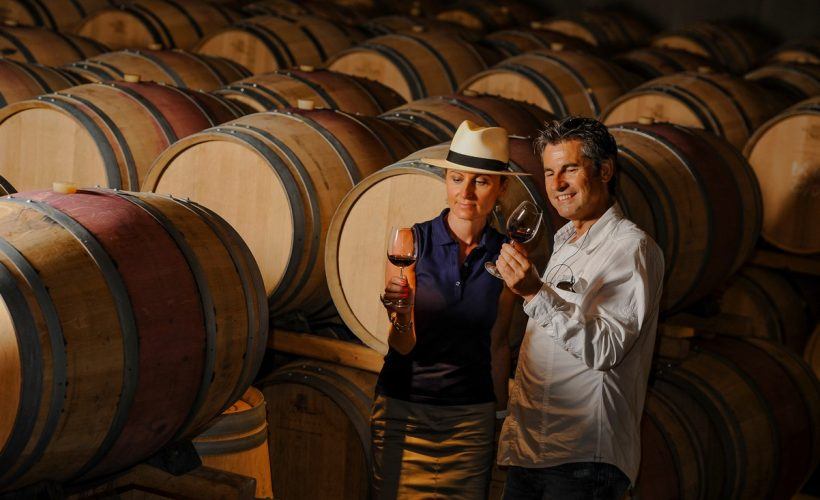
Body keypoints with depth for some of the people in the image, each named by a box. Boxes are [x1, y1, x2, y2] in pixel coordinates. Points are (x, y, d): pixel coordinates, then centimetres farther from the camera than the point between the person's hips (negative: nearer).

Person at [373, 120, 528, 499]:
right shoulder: (412, 241, -8)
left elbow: (497, 344, 11)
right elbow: (403, 344, -12)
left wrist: (502, 411, 13)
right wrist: (400, 317, -33)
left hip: (472, 416, 2)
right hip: (404, 410, -2)